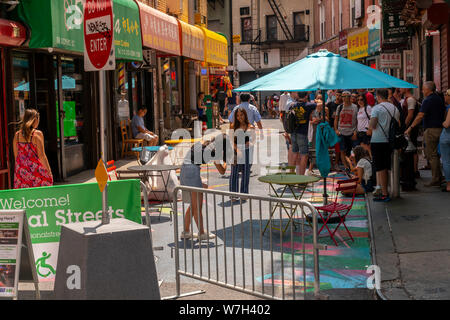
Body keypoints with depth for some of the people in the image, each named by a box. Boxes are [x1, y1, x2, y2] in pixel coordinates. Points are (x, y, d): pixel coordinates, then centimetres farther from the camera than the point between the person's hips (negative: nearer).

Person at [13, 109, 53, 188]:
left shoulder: (17, 135, 5)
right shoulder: (37, 134, -9)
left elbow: (16, 155, 10)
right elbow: (41, 155, -12)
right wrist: (48, 170, -6)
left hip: (21, 171, 5)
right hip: (36, 168, -5)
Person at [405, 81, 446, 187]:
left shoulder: (428, 100, -13)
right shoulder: (439, 99, 15)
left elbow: (420, 116, -19)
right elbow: (444, 114, 20)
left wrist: (410, 128, -17)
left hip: (431, 130, -9)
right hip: (440, 129, 9)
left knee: (432, 155, -6)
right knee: (434, 154, 17)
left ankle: (435, 180, -5)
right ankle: (439, 176, 18)